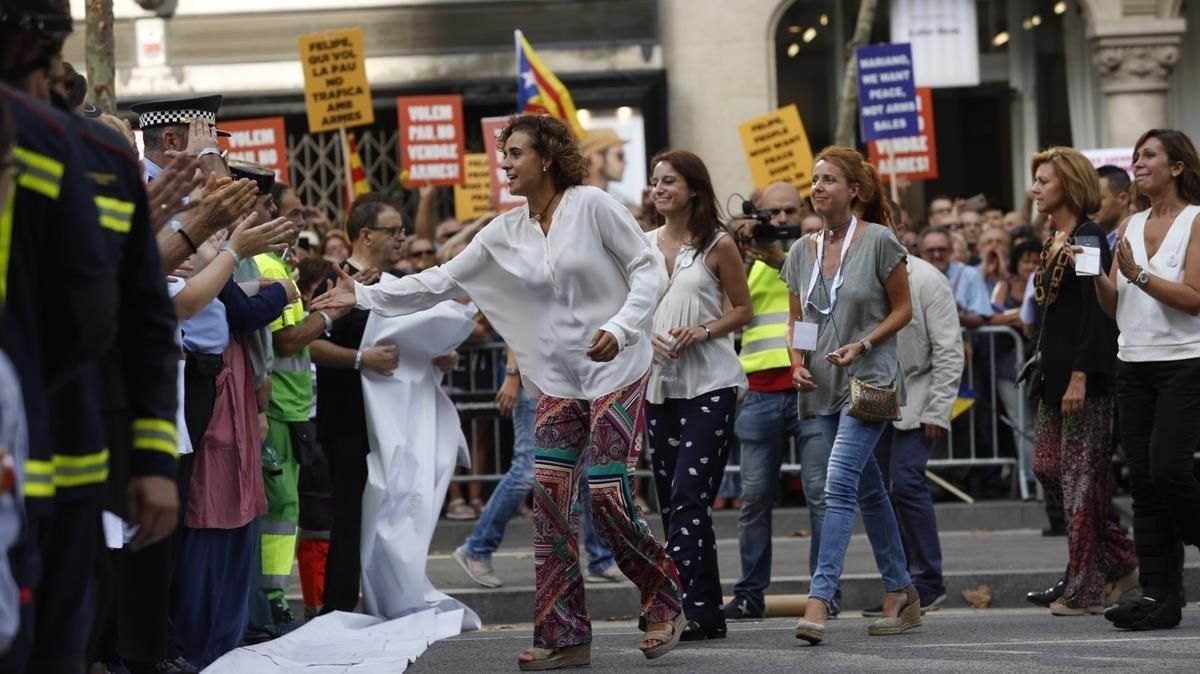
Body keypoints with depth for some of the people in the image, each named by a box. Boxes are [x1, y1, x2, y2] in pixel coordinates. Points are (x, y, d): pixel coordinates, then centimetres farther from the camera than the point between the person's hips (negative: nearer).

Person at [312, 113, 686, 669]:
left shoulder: (592, 206, -9)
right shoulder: (505, 233, 6)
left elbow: (647, 270, -8)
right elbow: (441, 282, 5)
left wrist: (620, 327, -22)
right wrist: (364, 296, -1)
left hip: (616, 373, -5)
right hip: (559, 382, 5)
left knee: (607, 496, -12)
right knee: (550, 498, -4)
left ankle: (665, 603, 10)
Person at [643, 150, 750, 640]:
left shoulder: (718, 245, -2)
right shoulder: (643, 246, 10)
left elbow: (743, 309, 3)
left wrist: (704, 330, -14)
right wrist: (649, 337, -7)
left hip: (710, 383, -5)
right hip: (661, 383, 5)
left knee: (687, 495, -14)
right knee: (673, 501, 6)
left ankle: (681, 607, -17)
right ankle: (706, 613, 13)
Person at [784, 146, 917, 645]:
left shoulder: (879, 242, -7)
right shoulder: (802, 252, 8)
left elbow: (902, 309, -3)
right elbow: (796, 320, 15)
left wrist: (862, 345, -16)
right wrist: (797, 361, -3)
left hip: (869, 379, -6)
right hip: (824, 385, 6)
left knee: (839, 486, -18)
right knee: (868, 491, 13)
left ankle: (819, 599, -23)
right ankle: (902, 594, 23)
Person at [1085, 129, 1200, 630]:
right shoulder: (1131, 226, 14)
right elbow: (1113, 305, 12)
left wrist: (1138, 273, -19)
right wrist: (1095, 274, -6)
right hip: (1134, 363, 6)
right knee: (1144, 481, 3)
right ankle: (1159, 594, 4)